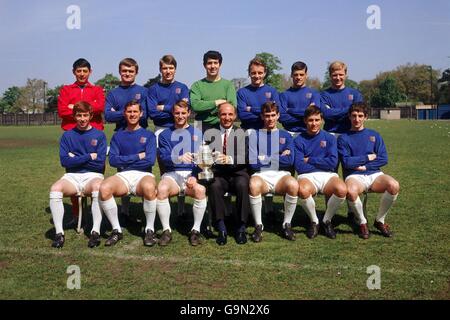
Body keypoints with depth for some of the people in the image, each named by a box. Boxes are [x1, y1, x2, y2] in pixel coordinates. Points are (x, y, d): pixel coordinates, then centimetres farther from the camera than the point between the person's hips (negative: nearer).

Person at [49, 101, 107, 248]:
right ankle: (59, 233, -24)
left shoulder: (99, 135, 5)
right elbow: (65, 161, -4)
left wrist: (76, 158, -2)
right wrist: (89, 156, -9)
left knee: (98, 187, -37)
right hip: (72, 176, 2)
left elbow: (100, 163, -5)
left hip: (93, 175, -2)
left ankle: (95, 232, -31)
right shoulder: (67, 135, 11)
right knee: (55, 188, -30)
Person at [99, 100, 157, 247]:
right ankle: (116, 230, -13)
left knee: (149, 187, -38)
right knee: (104, 188, -30)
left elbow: (150, 160, -5)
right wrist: (137, 157, -3)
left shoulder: (148, 135, 11)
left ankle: (150, 230, -18)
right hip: (123, 176, 2)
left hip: (143, 175, -2)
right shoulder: (117, 136, 17)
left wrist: (125, 160, -1)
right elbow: (113, 160, 1)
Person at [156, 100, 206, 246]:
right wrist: (180, 158, -24)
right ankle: (166, 230, -15)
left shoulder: (197, 133, 13)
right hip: (172, 174, 0)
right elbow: (164, 157, -3)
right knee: (162, 189, -32)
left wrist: (194, 176, -13)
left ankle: (196, 230, -15)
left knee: (200, 190, -33)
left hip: (192, 173, 0)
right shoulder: (165, 134, 13)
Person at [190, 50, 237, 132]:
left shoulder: (228, 84, 6)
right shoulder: (197, 85, 7)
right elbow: (195, 105, -8)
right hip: (203, 127, 0)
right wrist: (217, 102, -7)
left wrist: (206, 106, -7)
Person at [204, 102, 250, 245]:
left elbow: (247, 157, 0)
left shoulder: (242, 133, 15)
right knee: (214, 186, -33)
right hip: (218, 174, 0)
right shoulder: (209, 133, 17)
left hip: (237, 173, 0)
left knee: (243, 185, -33)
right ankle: (221, 229, -25)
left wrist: (230, 159, -19)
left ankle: (241, 229, -22)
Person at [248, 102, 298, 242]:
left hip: (281, 175, 1)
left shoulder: (285, 135, 19)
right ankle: (258, 225, -17)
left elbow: (290, 161, 2)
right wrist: (280, 157, 2)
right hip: (261, 175, -1)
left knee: (293, 184, -33)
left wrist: (265, 159, 0)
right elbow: (253, 162, 0)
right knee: (254, 184, -36)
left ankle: (287, 224, -13)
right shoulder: (255, 135, 15)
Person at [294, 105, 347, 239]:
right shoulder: (299, 140, 7)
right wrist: (322, 163, -2)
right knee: (303, 190, -38)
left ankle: (327, 220, -2)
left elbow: (332, 162, -3)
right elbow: (299, 167, -5)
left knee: (342, 189, -33)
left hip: (328, 175, 2)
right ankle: (314, 221, -6)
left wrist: (310, 160, -2)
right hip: (307, 177, -1)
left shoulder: (330, 138, 12)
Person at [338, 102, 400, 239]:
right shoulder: (343, 138, 6)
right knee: (351, 191, -38)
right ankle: (362, 222, -8)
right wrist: (369, 157, -1)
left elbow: (383, 159, 4)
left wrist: (364, 166, -7)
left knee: (394, 185, -30)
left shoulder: (374, 135, 14)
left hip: (374, 174, 3)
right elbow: (346, 162, -7)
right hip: (354, 176, -2)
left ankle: (380, 220, -4)